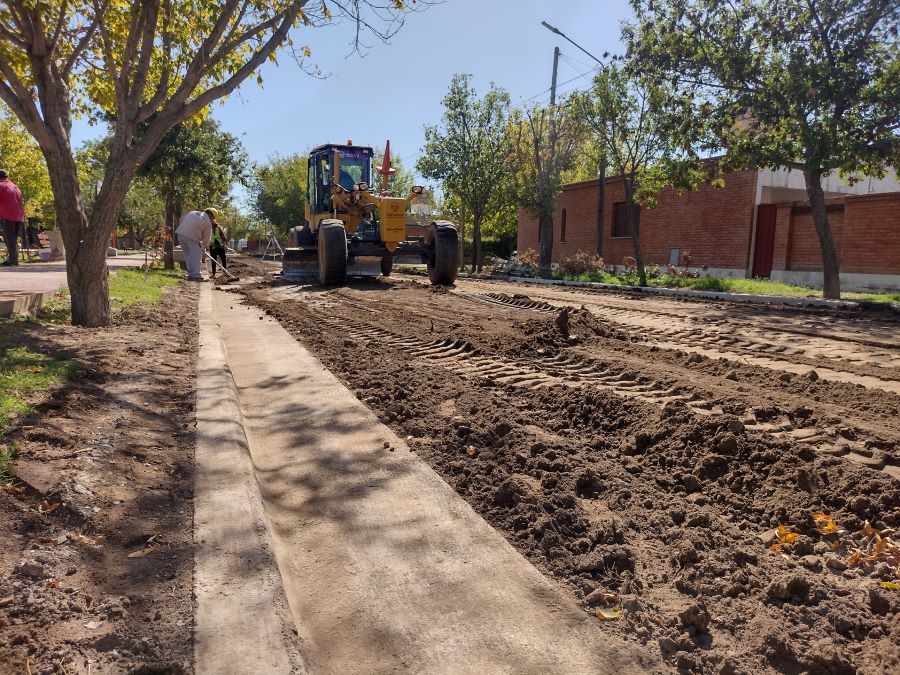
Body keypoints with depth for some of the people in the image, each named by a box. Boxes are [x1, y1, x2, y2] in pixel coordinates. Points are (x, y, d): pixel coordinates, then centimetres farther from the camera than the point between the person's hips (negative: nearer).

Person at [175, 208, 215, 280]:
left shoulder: (192, 212, 19)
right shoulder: (208, 223, 1)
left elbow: (181, 220, 23)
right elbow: (207, 238, 5)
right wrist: (203, 247, 21)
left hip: (181, 234, 7)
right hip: (192, 238, -7)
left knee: (188, 256, 14)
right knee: (196, 257, -2)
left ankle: (191, 274, 17)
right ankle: (196, 276, -6)